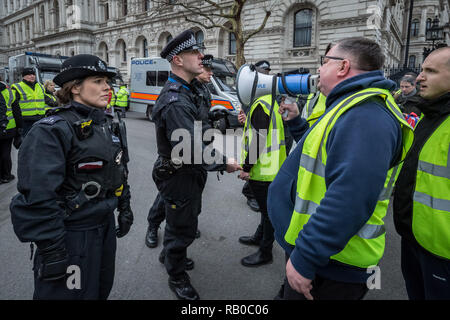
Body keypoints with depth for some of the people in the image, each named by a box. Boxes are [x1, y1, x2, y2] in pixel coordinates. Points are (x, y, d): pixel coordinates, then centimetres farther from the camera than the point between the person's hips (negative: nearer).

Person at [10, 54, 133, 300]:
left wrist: (125, 207, 17)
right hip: (71, 235, -7)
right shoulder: (52, 131, -19)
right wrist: (51, 250, -21)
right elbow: (38, 198, -23)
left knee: (101, 290, 23)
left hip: (105, 226, 7)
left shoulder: (109, 126, 6)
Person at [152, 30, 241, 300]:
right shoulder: (175, 102, -27)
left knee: (180, 222, 28)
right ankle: (177, 276, 33)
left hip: (188, 174, 10)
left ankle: (171, 255, 53)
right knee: (184, 227, 9)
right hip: (180, 177, -10)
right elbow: (190, 149, -32)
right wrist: (224, 163, -21)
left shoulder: (187, 92, 8)